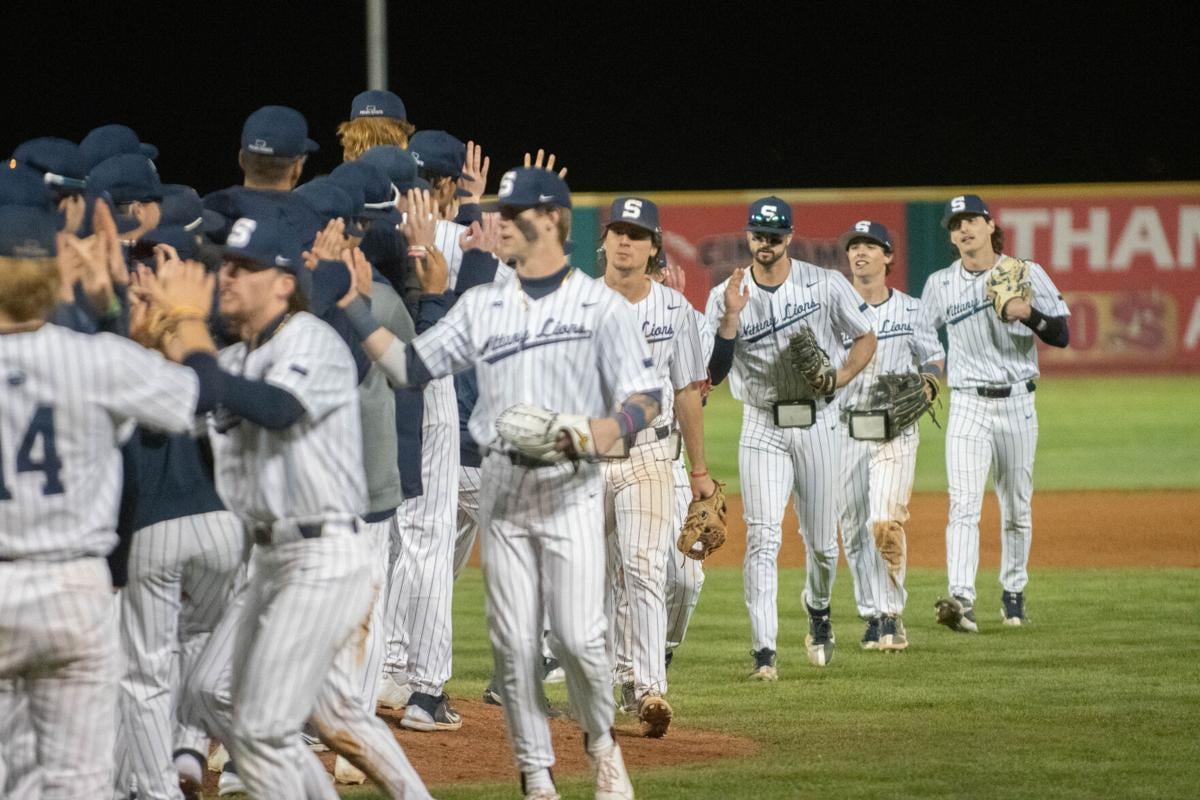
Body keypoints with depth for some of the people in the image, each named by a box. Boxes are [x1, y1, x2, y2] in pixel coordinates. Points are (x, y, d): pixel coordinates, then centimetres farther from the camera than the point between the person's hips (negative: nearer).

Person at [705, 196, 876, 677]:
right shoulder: (725, 297, -1)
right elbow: (714, 373, -7)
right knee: (762, 539, -12)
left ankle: (818, 610, 40)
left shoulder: (825, 285, 0)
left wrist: (840, 377, -12)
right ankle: (764, 653, -16)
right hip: (762, 428, -1)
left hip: (816, 423, 1)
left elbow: (866, 339, 7)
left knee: (821, 540, 9)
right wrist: (732, 316, -19)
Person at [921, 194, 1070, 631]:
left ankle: (1013, 594, 27)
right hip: (968, 406, 0)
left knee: (1017, 508, 10)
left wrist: (1029, 314, -21)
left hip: (1017, 402, 1)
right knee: (964, 504, -16)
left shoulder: (1027, 275, 0)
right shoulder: (940, 284, 4)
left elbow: (1062, 336, -3)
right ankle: (961, 601, -27)